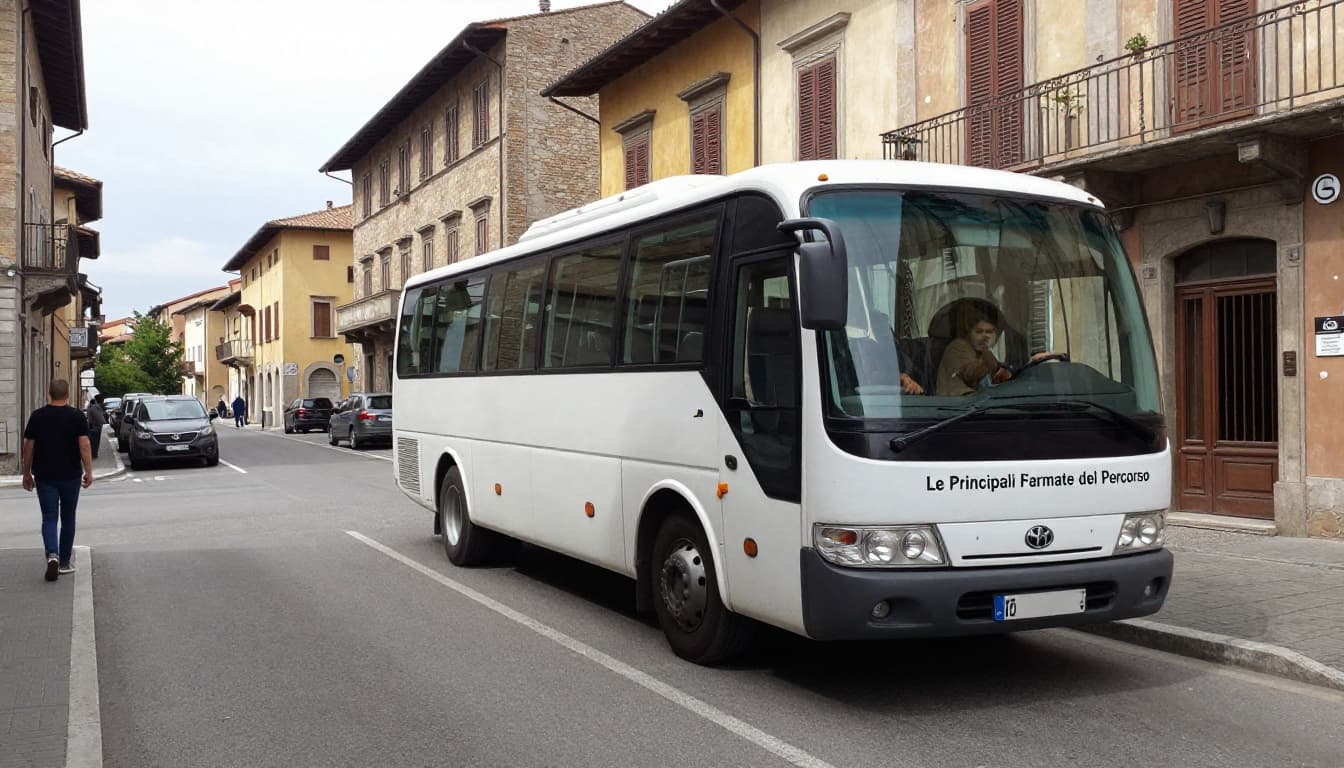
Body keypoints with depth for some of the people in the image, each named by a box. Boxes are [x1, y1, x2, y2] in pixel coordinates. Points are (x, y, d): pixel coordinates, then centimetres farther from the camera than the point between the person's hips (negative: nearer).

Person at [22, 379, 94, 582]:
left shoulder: (37, 416, 1)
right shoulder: (77, 416, -5)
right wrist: (89, 472, -7)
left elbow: (28, 447, 3)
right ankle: (65, 562, 17)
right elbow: (84, 445, -11)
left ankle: (52, 555, -21)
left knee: (49, 518, 2)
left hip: (44, 477, 1)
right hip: (70, 476, -1)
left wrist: (27, 473, 12)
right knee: (68, 518, 11)